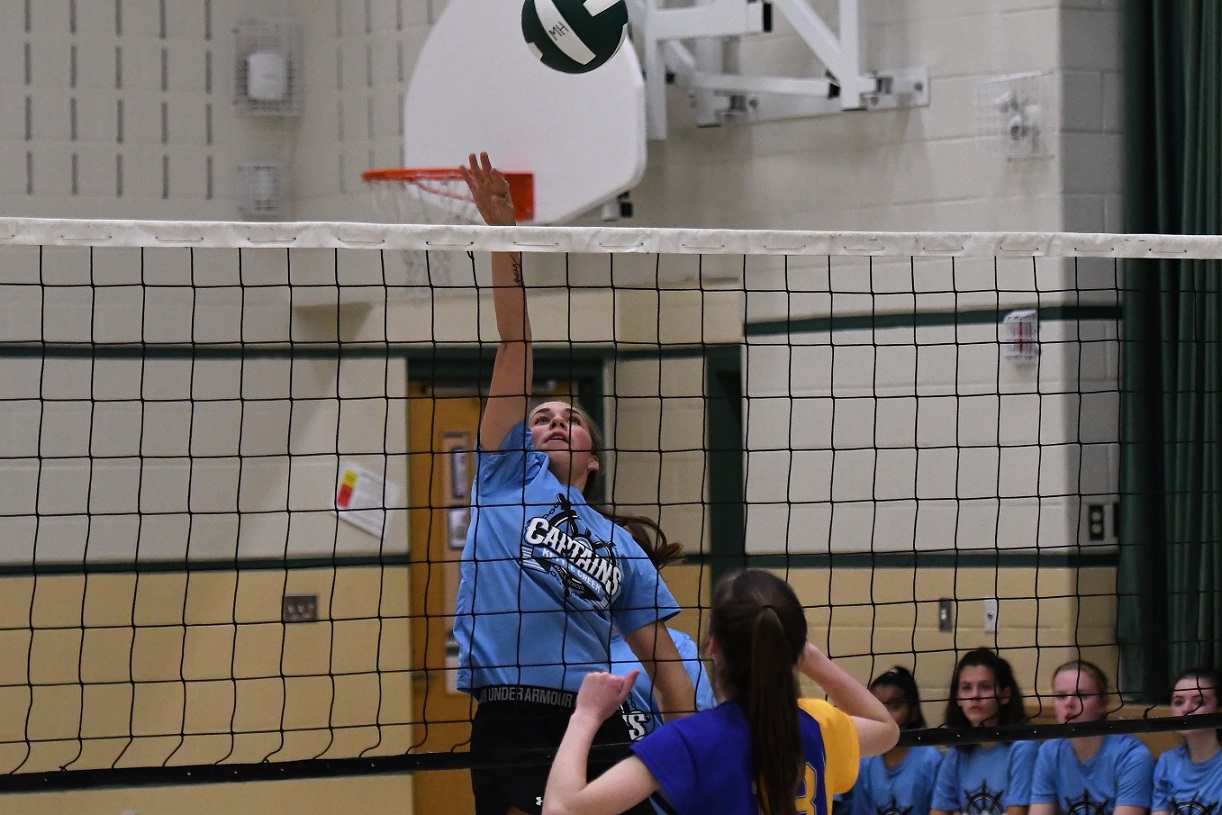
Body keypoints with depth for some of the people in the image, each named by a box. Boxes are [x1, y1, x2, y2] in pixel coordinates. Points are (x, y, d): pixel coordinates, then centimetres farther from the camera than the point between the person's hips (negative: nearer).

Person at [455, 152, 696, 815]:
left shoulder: (618, 544, 20)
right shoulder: (509, 479, 13)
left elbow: (664, 662, 17)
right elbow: (514, 350, 6)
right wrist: (502, 234, 2)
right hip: (510, 726, -3)